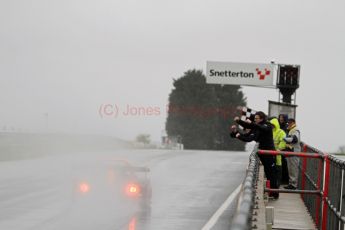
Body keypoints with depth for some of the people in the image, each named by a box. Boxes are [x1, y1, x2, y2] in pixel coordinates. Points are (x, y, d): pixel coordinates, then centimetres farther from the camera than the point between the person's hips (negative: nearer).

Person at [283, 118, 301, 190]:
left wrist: (285, 139, -20)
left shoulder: (295, 130, -12)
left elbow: (295, 139, -26)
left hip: (294, 151, -11)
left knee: (293, 168, -7)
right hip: (290, 151, 11)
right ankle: (291, 183, 20)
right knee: (290, 168, 14)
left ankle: (293, 184, -5)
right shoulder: (291, 130, 21)